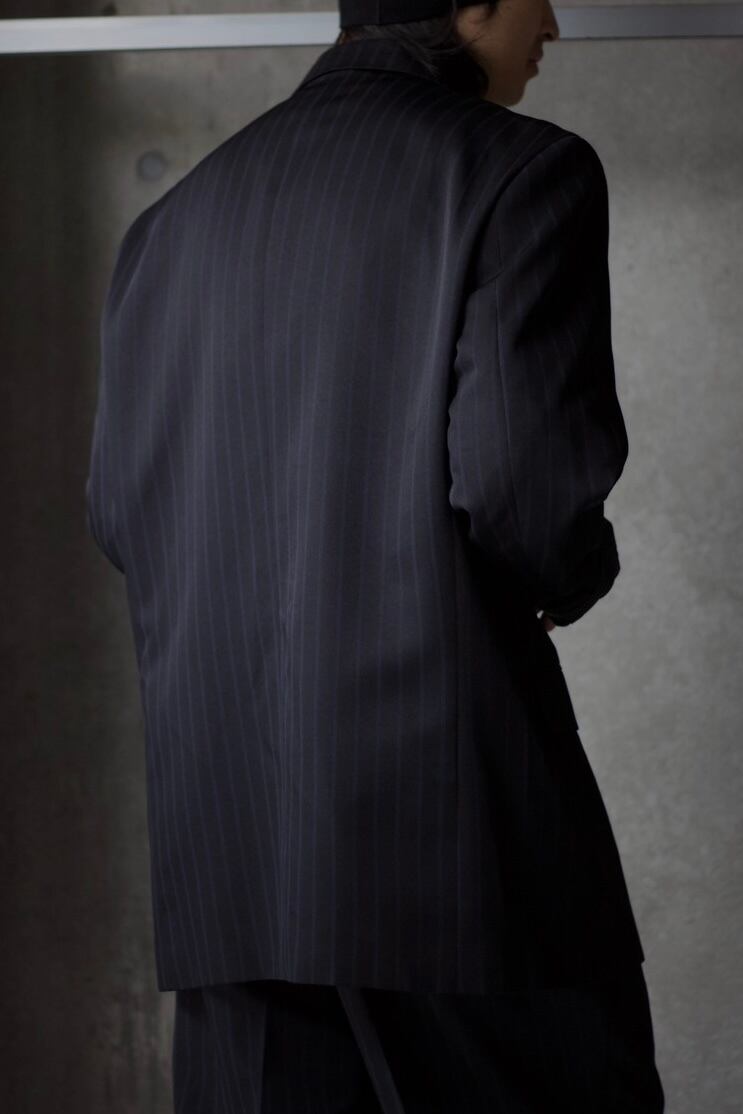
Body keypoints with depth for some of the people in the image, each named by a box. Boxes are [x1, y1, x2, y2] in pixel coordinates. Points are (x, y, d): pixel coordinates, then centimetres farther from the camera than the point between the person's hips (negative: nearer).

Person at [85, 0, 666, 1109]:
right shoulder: (524, 172, -5)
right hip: (451, 810, -5)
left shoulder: (178, 214, 13)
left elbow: (121, 511, 12)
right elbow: (530, 483, -16)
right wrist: (571, 578, 6)